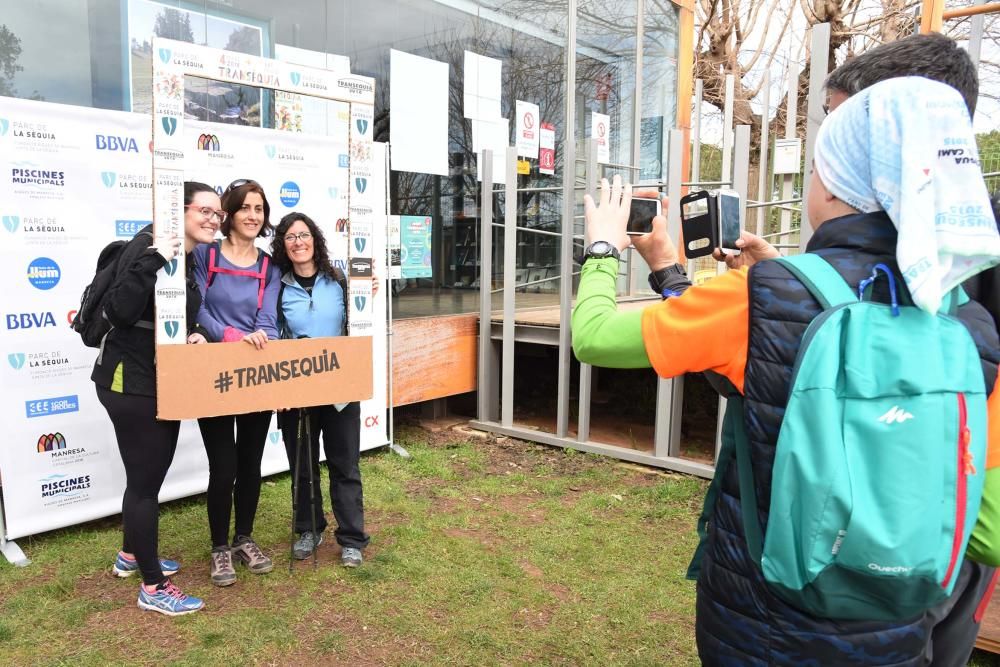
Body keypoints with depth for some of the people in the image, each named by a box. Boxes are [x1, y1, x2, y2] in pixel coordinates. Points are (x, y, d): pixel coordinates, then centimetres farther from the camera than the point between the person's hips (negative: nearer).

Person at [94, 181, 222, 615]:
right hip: (132, 384, -10)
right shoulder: (150, 246, -18)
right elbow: (120, 310, -28)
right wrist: (153, 260, -34)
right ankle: (153, 589, 14)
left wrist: (197, 334, -3)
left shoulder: (187, 259, 10)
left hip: (163, 383, 10)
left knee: (149, 476, 22)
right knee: (145, 481, 0)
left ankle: (130, 556, 43)